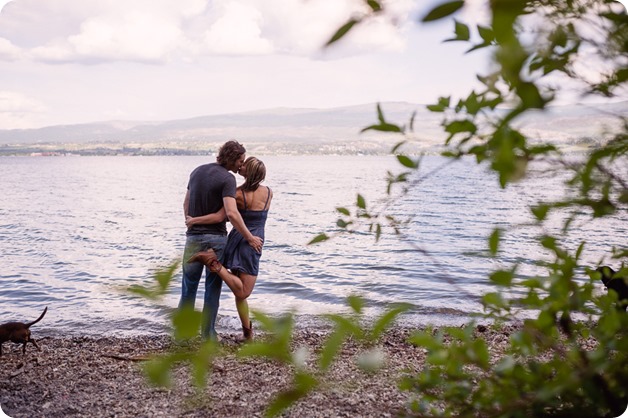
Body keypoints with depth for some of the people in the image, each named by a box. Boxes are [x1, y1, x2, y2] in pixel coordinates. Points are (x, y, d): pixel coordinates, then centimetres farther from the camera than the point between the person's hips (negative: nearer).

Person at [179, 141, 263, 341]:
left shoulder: (197, 171, 8)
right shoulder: (227, 179, -15)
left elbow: (186, 202, 14)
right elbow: (231, 214, -25)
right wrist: (249, 238, -19)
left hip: (193, 237, 5)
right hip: (216, 238, -5)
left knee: (189, 285, 14)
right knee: (213, 287, 6)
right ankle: (208, 331, 11)